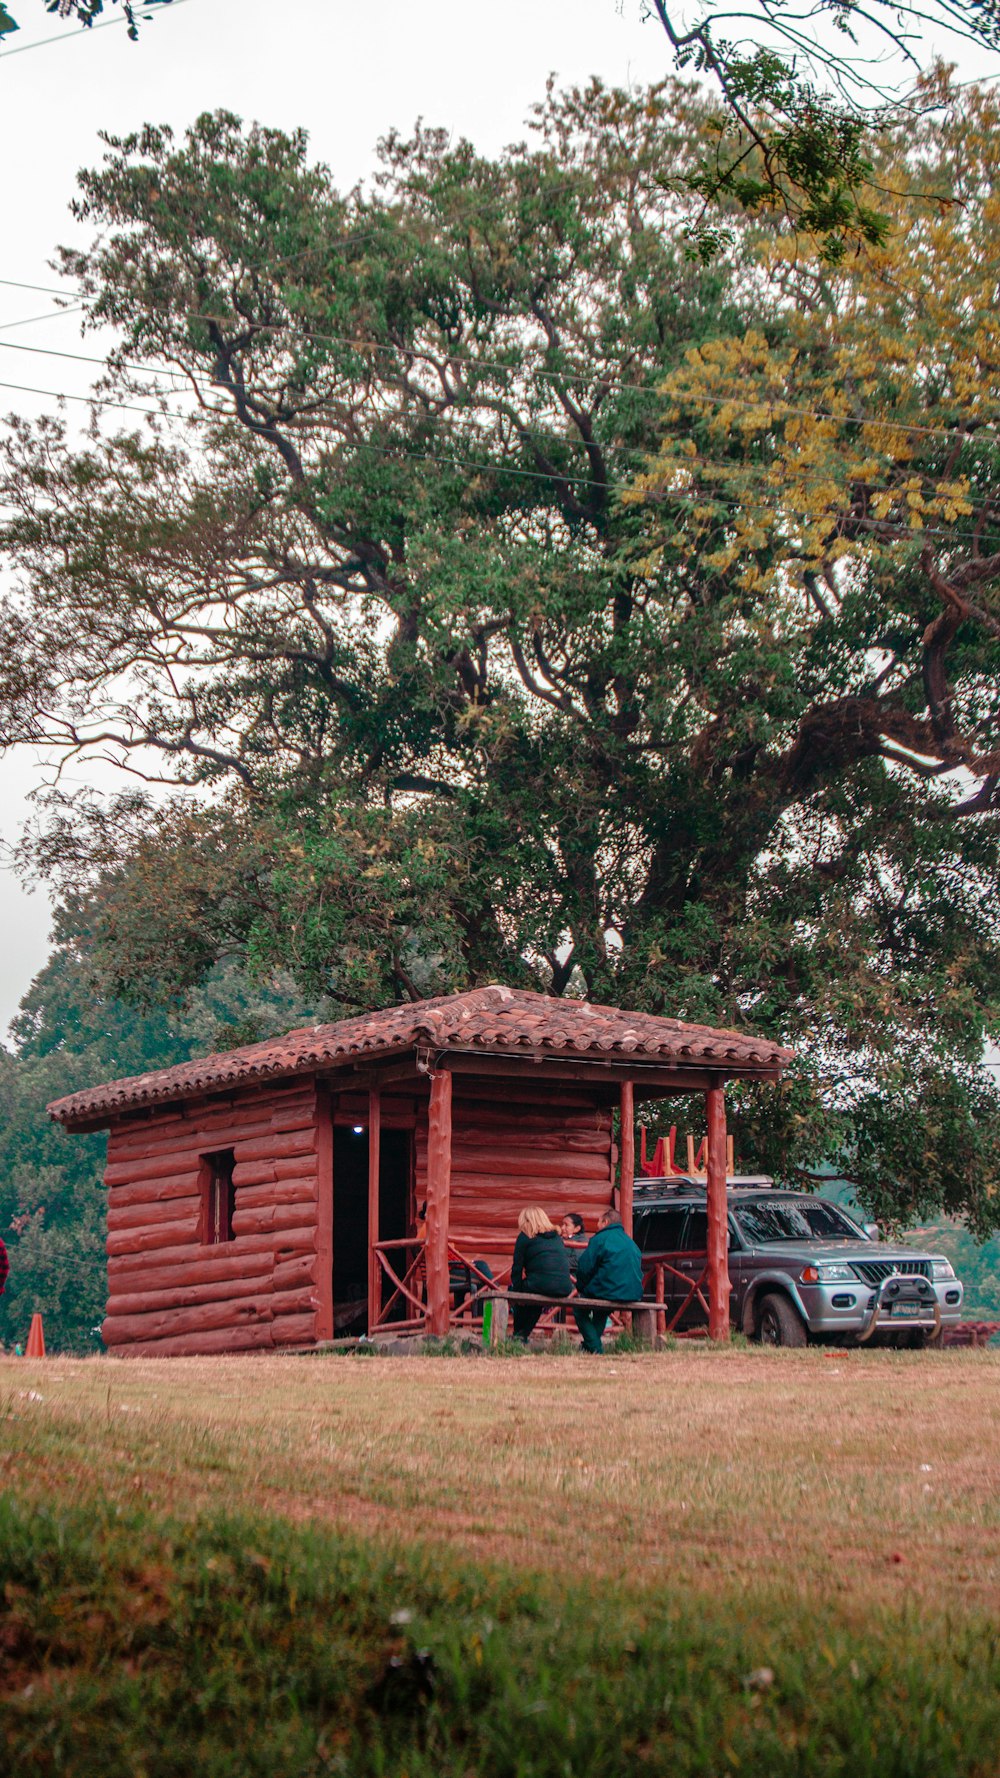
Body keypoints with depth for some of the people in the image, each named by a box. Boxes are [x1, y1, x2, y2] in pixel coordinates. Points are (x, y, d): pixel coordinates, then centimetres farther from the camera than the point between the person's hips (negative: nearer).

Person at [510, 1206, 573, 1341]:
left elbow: (517, 1268, 4)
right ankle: (524, 1333, 28)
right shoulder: (557, 1237, 21)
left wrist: (516, 1288, 16)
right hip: (565, 1289, 5)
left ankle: (518, 1333, 23)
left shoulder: (525, 1237, 5)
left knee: (513, 1289, 23)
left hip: (542, 1285, -5)